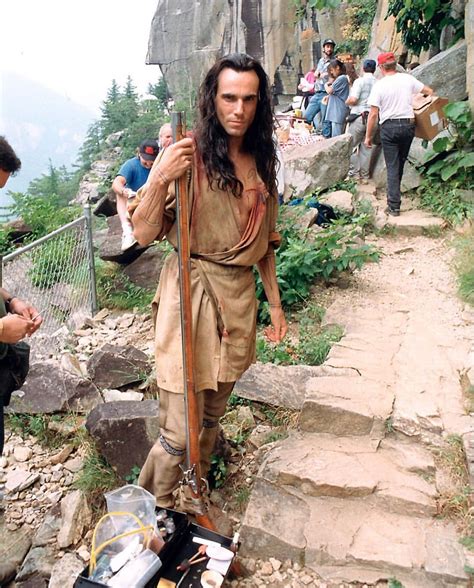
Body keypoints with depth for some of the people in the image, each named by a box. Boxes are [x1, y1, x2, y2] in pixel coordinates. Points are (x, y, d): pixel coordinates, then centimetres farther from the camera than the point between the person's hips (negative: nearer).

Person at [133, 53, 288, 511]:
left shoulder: (261, 162, 9)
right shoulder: (186, 155, -8)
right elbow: (144, 235, -9)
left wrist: (275, 302, 17)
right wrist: (159, 180, -24)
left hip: (239, 296, 6)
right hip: (190, 293, -5)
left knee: (212, 416, 19)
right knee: (180, 431, -3)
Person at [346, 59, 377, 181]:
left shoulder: (360, 81, -8)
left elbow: (353, 99, -16)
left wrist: (347, 102, 5)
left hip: (359, 117, -5)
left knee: (352, 146, 4)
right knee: (366, 147, 11)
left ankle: (354, 174, 2)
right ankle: (364, 175, 15)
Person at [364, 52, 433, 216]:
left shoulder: (379, 85, -8)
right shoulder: (408, 79, 3)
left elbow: (373, 114, -10)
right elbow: (429, 91, 11)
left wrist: (368, 136, -3)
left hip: (389, 127, -3)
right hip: (408, 124, 3)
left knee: (392, 166, -1)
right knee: (401, 162, 20)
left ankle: (394, 206, -5)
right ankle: (394, 191, 35)